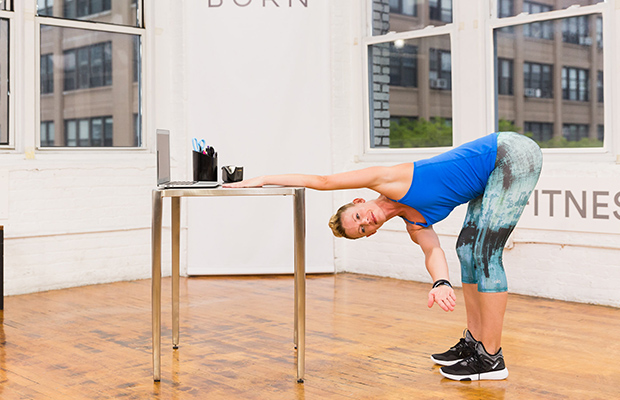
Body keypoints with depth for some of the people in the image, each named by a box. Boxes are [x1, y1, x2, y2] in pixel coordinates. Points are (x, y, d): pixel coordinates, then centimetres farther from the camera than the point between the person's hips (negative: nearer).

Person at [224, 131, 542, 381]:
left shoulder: (386, 181, -9)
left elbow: (323, 181, -7)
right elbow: (433, 252, -8)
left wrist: (263, 179, -2)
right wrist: (441, 283, -29)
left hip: (511, 152, -8)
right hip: (495, 173, 9)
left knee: (485, 254, -11)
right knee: (467, 248, 10)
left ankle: (491, 358, -7)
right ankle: (474, 341, 18)